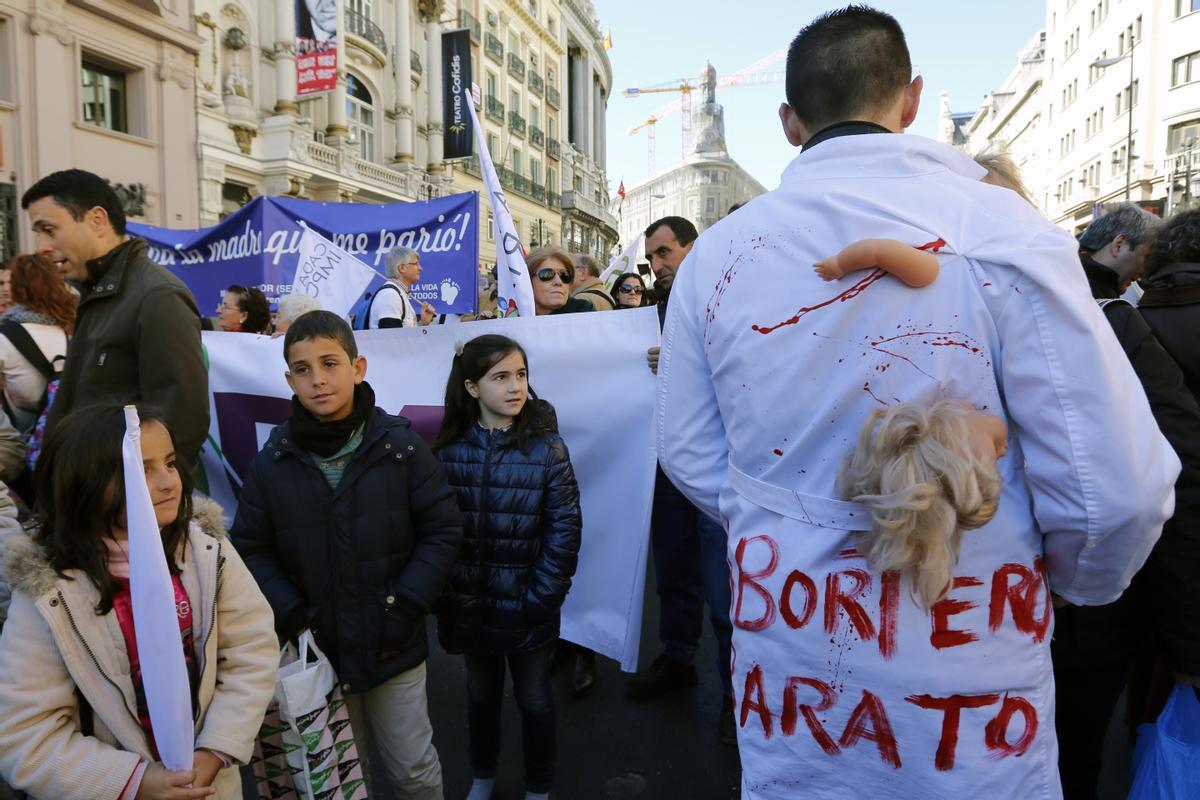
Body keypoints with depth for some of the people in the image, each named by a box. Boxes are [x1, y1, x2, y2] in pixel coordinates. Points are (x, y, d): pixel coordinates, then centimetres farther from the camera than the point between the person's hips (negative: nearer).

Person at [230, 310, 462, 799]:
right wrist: (292, 617, -13)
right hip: (315, 650, 2)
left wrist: (404, 608, -13)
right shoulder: (270, 463, -6)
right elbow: (253, 551, -1)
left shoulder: (401, 447, -11)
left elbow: (443, 530, -7)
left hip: (394, 647, -1)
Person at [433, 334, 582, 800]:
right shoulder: (450, 450, -5)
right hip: (470, 605, 2)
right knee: (481, 693, 23)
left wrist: (543, 597, -14)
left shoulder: (546, 446, -11)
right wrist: (443, 594, -7)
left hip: (527, 607, -2)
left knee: (534, 699, 16)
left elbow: (565, 527, -12)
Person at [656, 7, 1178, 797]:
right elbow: (1114, 486, -14)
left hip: (788, 651, 3)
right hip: (966, 678, -2)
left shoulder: (715, 253, -6)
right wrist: (1076, 580, 7)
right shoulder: (1000, 231, -15)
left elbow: (692, 456, 2)